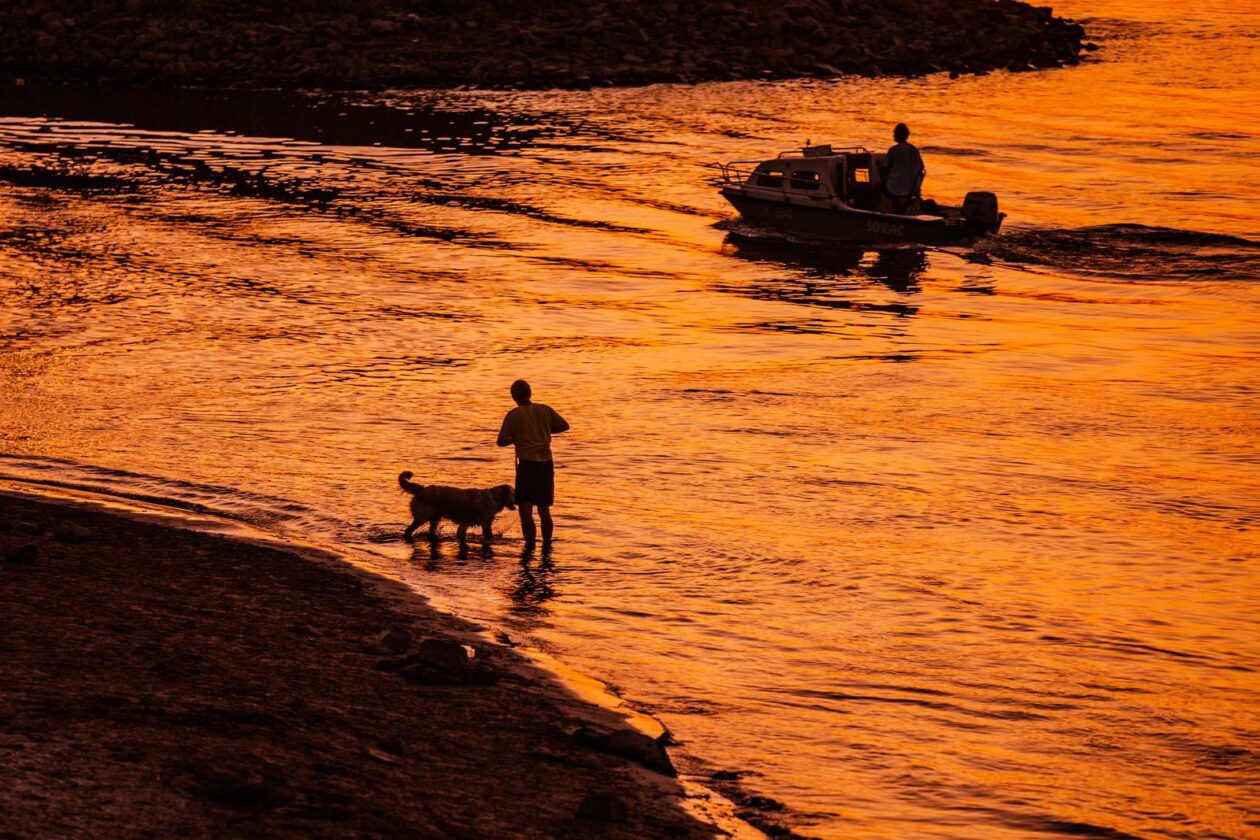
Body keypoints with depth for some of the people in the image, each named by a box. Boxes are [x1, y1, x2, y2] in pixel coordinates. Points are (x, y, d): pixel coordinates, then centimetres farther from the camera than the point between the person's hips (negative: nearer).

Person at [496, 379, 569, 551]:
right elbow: (564, 426, 15)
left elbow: (501, 442, -4)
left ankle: (530, 545, -12)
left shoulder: (513, 415, -5)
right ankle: (546, 546, 20)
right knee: (544, 508, 14)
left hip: (527, 462, -5)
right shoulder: (545, 410, 5)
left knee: (525, 507, -4)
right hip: (546, 463, 5)